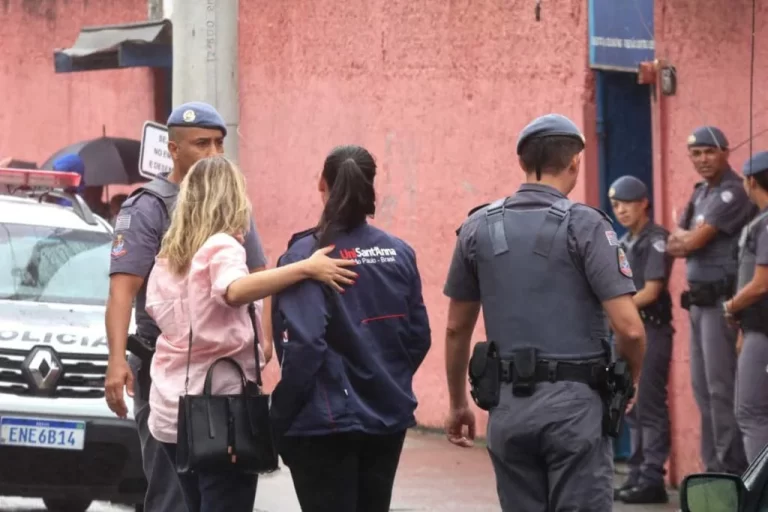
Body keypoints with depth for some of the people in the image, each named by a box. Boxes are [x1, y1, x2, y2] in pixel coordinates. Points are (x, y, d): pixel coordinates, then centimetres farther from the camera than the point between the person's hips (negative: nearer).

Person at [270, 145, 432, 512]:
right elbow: (419, 336, 7)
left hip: (325, 423, -5)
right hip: (388, 418, 5)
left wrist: (284, 413, -9)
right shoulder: (400, 254, 3)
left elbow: (303, 343, -20)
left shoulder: (306, 256, -13)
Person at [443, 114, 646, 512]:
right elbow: (629, 328, -12)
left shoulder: (479, 227, 7)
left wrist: (458, 403, 24)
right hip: (574, 403, -4)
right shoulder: (584, 226, -7)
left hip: (509, 405, 4)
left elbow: (456, 328, 13)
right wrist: (630, 378, 7)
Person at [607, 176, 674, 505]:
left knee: (650, 406, -8)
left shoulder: (656, 240, -9)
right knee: (632, 407, 11)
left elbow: (651, 291, -15)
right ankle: (637, 474, 16)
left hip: (651, 330, -8)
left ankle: (652, 479, -8)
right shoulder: (622, 244, 15)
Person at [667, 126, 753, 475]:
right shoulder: (700, 193, 17)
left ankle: (731, 470, -9)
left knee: (721, 388, -11)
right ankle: (713, 468, 16)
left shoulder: (731, 194, -12)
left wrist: (684, 237, 5)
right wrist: (690, 239, -8)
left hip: (721, 300, -10)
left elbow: (692, 241, -16)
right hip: (698, 299, 10)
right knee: (703, 389, 11)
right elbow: (674, 246, 12)